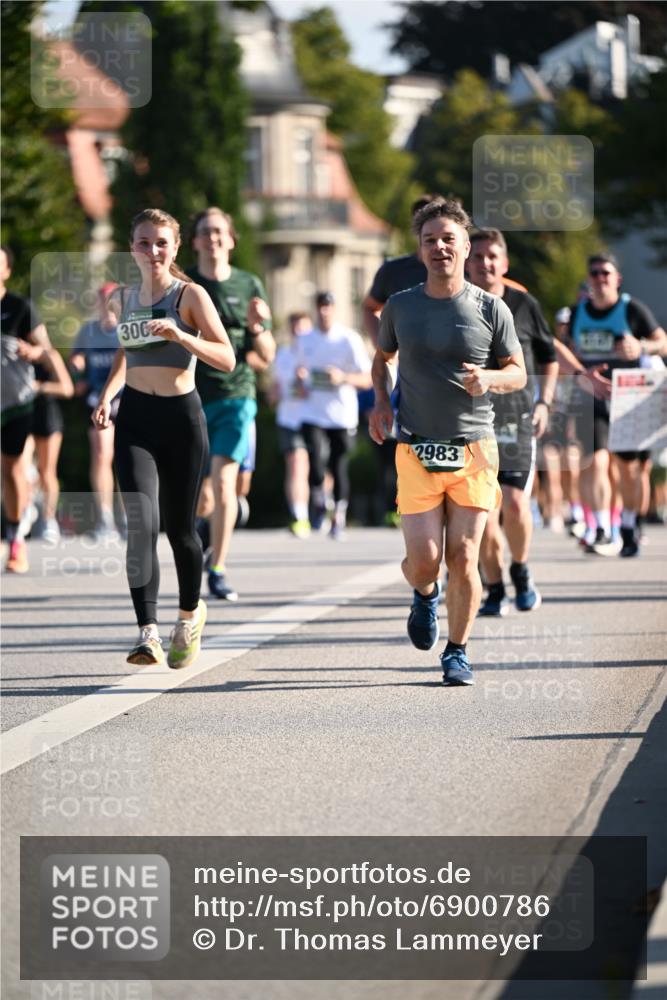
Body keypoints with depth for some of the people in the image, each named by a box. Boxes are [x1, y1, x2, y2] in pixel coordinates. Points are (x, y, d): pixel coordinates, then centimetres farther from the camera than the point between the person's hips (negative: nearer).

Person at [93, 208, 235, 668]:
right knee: (141, 523, -15)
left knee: (179, 527, 8)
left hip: (183, 416, -2)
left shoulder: (190, 295, -4)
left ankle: (191, 612, 36)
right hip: (135, 418, 2)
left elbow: (227, 359, -12)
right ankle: (148, 633, -22)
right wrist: (107, 395, 11)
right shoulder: (122, 299, 10)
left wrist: (180, 335, -26)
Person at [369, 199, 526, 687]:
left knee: (463, 559, -5)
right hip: (417, 452, 1)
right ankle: (426, 594, 31)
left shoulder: (491, 309, 1)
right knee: (423, 561, -6)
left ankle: (457, 652, 13)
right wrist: (380, 402, 5)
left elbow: (518, 373, 7)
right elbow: (382, 358, 23)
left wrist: (488, 378, -15)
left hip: (474, 450, -1)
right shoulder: (400, 307, 5)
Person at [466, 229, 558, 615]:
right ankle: (495, 589, 9)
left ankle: (521, 571, 16)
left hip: (517, 419, 0)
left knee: (515, 503, -11)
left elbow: (549, 358, 14)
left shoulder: (524, 305, 4)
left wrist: (544, 402, 3)